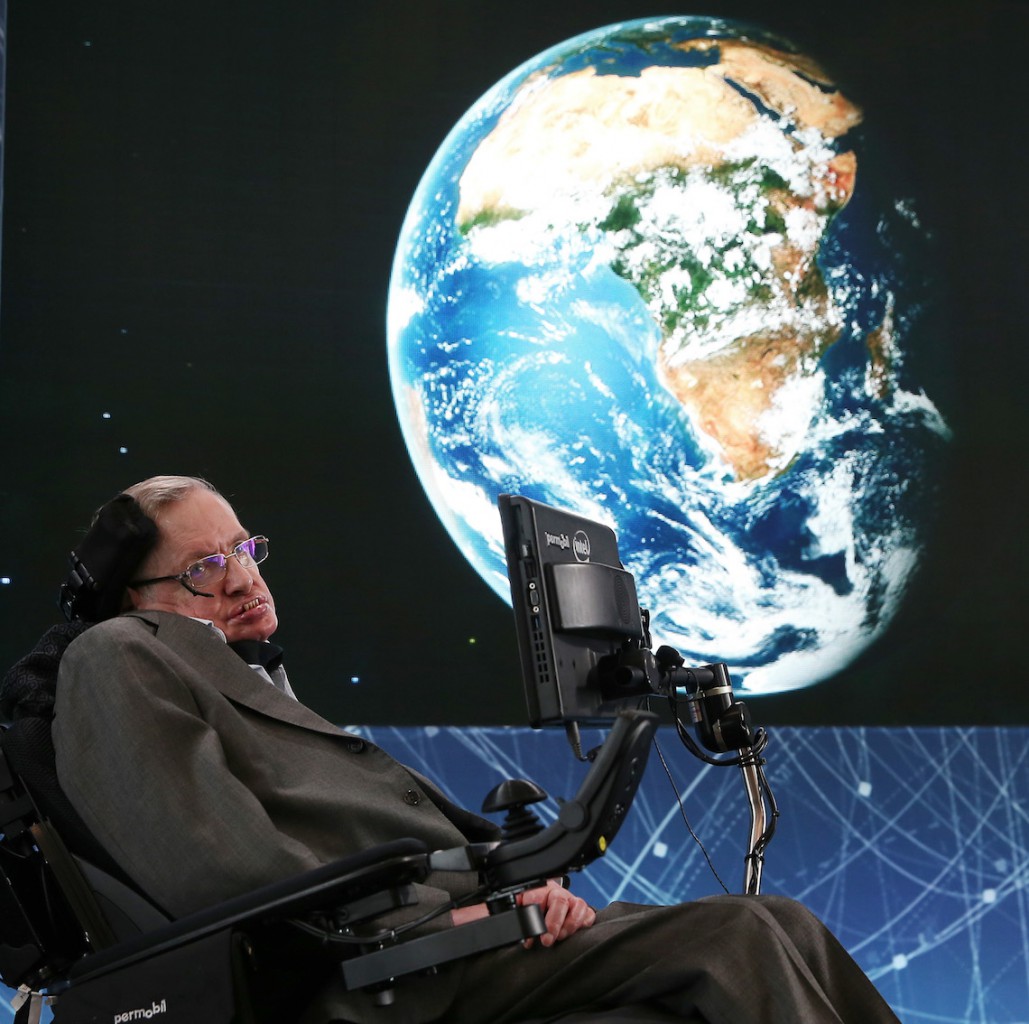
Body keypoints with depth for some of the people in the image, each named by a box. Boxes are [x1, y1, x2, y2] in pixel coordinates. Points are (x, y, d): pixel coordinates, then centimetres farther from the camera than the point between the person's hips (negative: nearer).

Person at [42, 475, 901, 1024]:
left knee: (777, 930, -5)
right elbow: (209, 865, -15)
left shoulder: (262, 681, 31)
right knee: (743, 941, -19)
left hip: (460, 922, 9)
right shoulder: (121, 662, 3)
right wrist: (439, 915, -14)